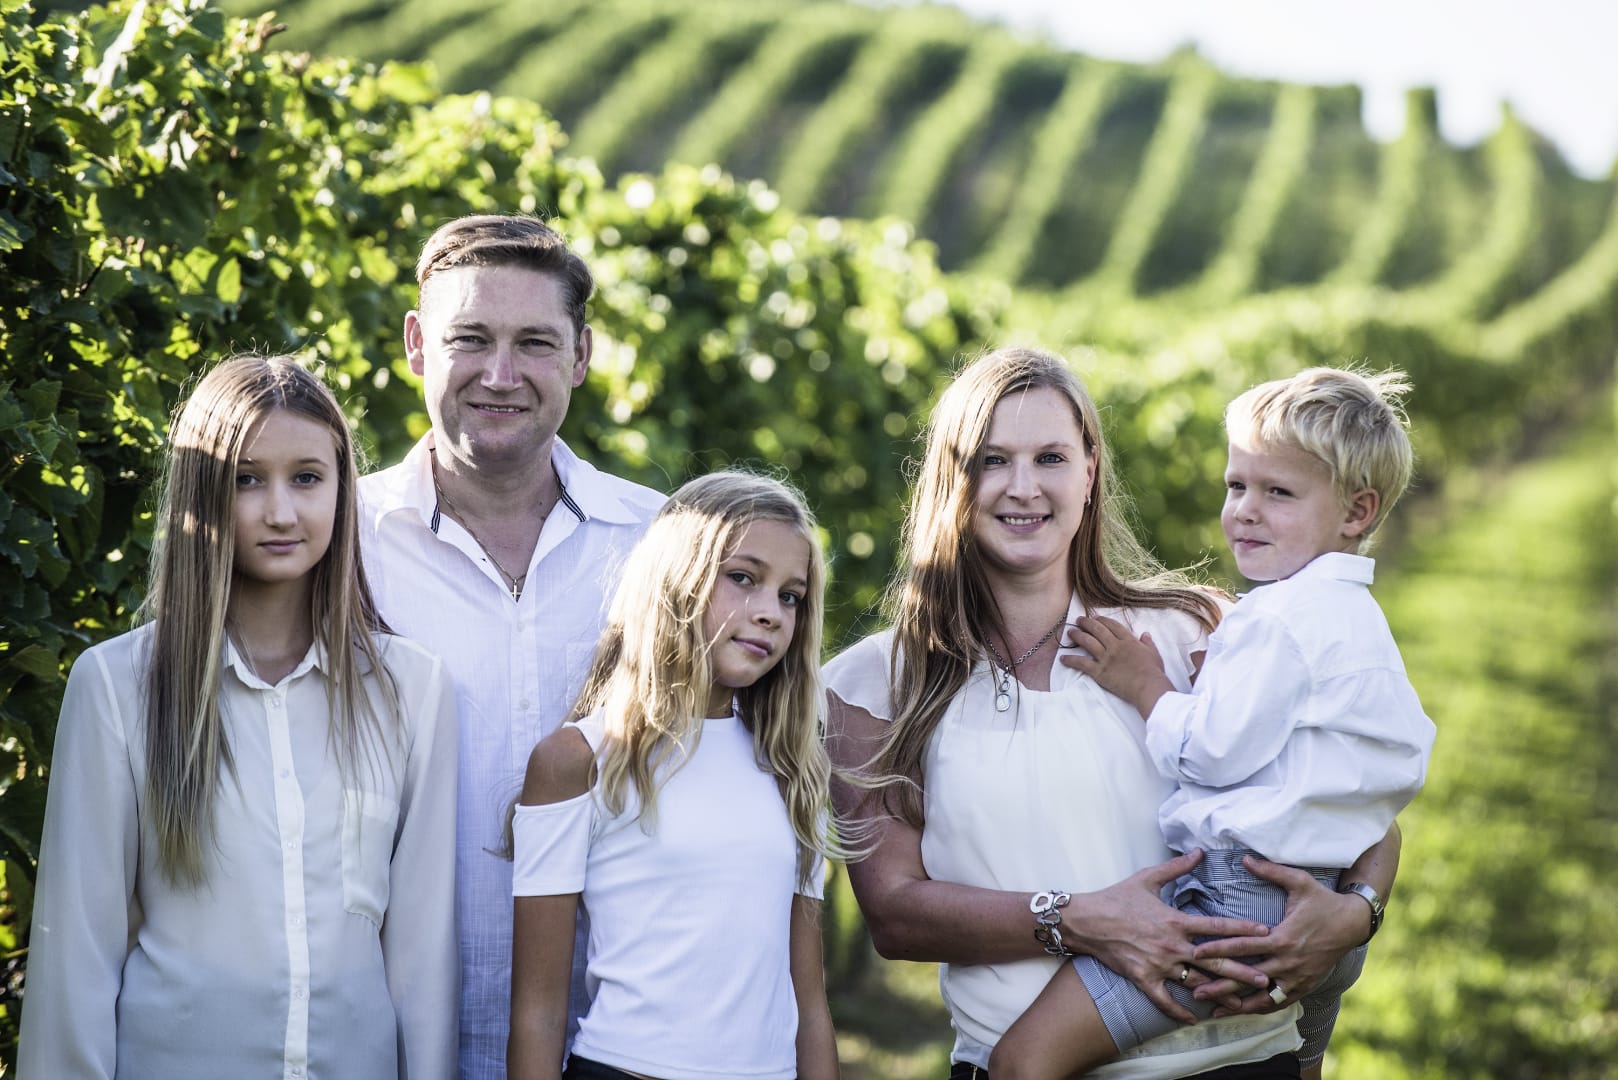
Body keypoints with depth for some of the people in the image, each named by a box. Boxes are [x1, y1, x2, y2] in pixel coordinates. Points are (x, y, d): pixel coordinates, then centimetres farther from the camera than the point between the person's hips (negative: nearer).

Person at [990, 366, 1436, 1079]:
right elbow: (1406, 766, 24)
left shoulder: (1277, 618, -12)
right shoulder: (1362, 620, 20)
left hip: (1242, 896, -11)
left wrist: (1146, 687, 0)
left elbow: (1213, 752, -14)